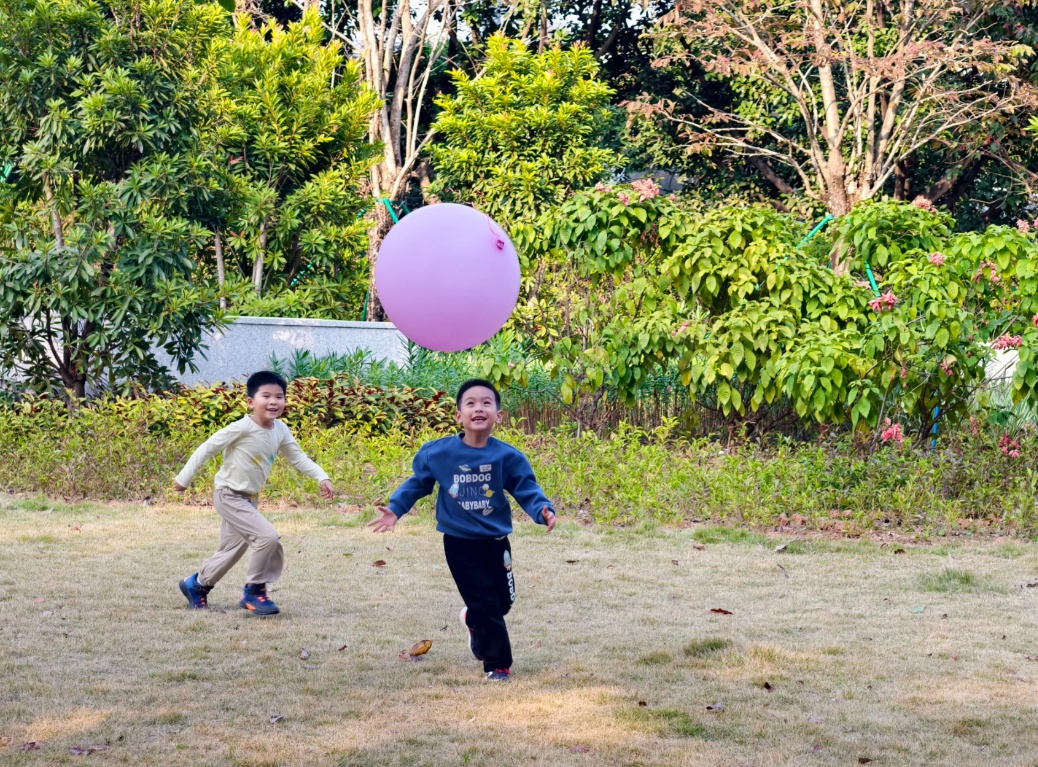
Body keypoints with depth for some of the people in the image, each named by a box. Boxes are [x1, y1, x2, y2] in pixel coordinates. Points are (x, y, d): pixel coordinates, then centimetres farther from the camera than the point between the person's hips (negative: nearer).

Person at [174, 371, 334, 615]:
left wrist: (322, 478, -7)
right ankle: (254, 591, -4)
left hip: (248, 498, 8)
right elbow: (208, 448, -18)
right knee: (267, 536, -20)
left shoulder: (280, 430, -4)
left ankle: (196, 584, 40)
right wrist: (184, 478, -14)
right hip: (228, 495, -8)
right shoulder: (242, 428, -24)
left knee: (232, 550, 19)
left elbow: (298, 457, 6)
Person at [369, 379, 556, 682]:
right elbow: (418, 483, 2)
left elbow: (527, 489, -9)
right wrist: (395, 509, -6)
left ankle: (474, 621, 50)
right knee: (486, 603, -5)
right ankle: (497, 665, 11)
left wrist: (543, 510, -28)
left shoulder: (507, 457, -11)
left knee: (503, 601, 15)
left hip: (495, 541, 2)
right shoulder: (437, 452, -11)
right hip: (459, 542, -2)